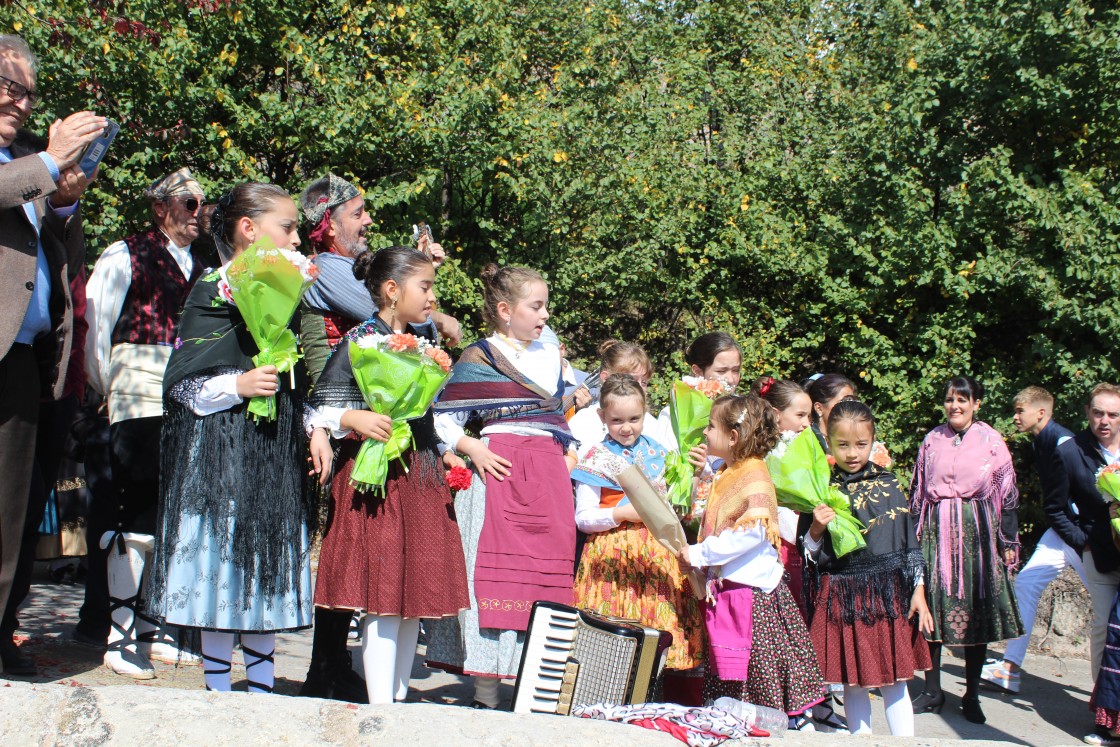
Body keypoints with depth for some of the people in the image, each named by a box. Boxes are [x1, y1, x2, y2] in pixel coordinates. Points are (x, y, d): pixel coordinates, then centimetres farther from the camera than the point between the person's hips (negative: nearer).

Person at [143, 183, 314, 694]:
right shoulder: (214, 291, -7)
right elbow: (180, 382, -11)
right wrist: (238, 385, -22)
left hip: (277, 453, 7)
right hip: (221, 449, -7)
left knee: (269, 569, 10)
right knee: (223, 564, -2)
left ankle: (262, 690, 20)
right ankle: (217, 689, 10)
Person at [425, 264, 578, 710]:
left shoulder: (551, 357, 18)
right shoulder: (478, 359, 0)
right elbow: (442, 419, -2)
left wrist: (570, 454, 11)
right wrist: (473, 449, -14)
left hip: (550, 476, 6)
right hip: (500, 470, -6)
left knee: (549, 576, 3)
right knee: (495, 571, -6)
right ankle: (486, 695, 0)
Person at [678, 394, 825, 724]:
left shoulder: (754, 477, -15)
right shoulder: (726, 474, 15)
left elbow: (751, 533, -26)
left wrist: (698, 554, -21)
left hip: (751, 591, -10)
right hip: (725, 588, 10)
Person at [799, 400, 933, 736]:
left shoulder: (888, 484, 2)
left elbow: (910, 541, 7)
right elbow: (809, 554, 0)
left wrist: (918, 591, 4)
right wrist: (816, 529, -19)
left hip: (888, 592, 1)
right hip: (841, 597, -1)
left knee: (894, 681, 6)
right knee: (853, 683, 7)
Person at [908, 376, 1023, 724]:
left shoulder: (991, 440, 1)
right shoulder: (932, 440, 8)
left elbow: (1008, 492, 2)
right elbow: (916, 490, 14)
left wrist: (1009, 540, 0)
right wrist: (915, 534, 11)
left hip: (978, 531, -2)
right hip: (936, 532, 2)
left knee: (977, 613, 1)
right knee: (932, 611, 2)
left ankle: (971, 695, 13)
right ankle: (932, 692, 13)